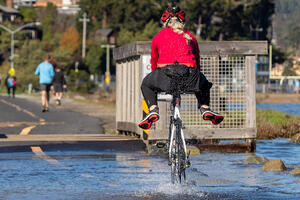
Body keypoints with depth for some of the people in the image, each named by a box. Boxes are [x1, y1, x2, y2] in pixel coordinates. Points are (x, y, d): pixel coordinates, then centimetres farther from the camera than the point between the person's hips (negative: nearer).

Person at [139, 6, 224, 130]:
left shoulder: (158, 37, 20)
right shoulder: (190, 37, 23)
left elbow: (154, 62, 30)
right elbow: (197, 62, 32)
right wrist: (193, 77, 49)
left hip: (165, 75, -1)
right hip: (189, 78, 2)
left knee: (146, 84, 29)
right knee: (203, 83, 36)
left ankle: (153, 109, 7)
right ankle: (205, 108, 16)